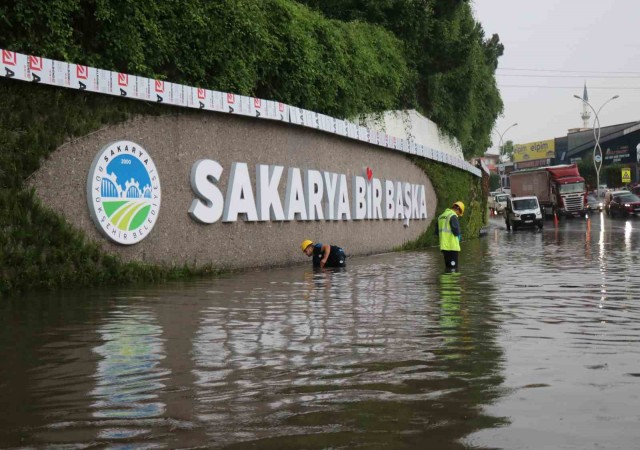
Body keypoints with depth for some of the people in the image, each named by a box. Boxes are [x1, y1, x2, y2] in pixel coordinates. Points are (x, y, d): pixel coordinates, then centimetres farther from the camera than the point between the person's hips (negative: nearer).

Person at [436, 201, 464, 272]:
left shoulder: (441, 216, 15)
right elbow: (456, 231, -18)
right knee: (453, 267, -4)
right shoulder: (453, 216, -12)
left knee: (448, 266, 14)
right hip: (452, 246, -8)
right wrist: (459, 236, 2)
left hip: (444, 246, 8)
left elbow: (437, 231, 17)